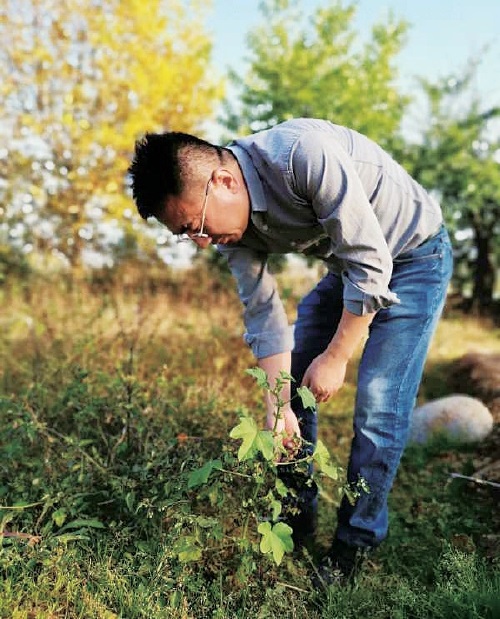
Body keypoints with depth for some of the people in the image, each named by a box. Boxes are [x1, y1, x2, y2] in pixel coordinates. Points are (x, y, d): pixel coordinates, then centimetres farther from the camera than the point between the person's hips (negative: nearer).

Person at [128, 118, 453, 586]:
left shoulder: (305, 156, -36)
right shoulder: (230, 217, -13)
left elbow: (371, 264, -30)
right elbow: (263, 314, -8)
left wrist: (335, 358, -21)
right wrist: (277, 407, -14)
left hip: (413, 255, -6)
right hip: (348, 265, 7)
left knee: (378, 406, -12)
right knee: (293, 387, 5)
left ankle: (356, 542, 10)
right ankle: (296, 519, 23)